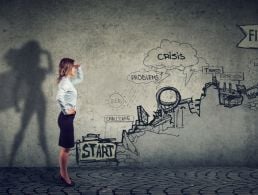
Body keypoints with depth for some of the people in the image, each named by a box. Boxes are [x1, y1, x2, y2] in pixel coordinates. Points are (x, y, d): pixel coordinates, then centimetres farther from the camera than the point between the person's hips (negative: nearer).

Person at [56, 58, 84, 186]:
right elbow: (59, 97, -34)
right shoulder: (65, 81, -17)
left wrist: (79, 68, 16)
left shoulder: (68, 81, 12)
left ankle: (63, 174, 24)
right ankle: (65, 176, 6)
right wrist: (66, 110, -22)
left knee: (65, 147, 15)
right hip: (66, 118, -10)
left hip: (68, 118, 10)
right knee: (66, 148, -2)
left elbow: (80, 79, 32)